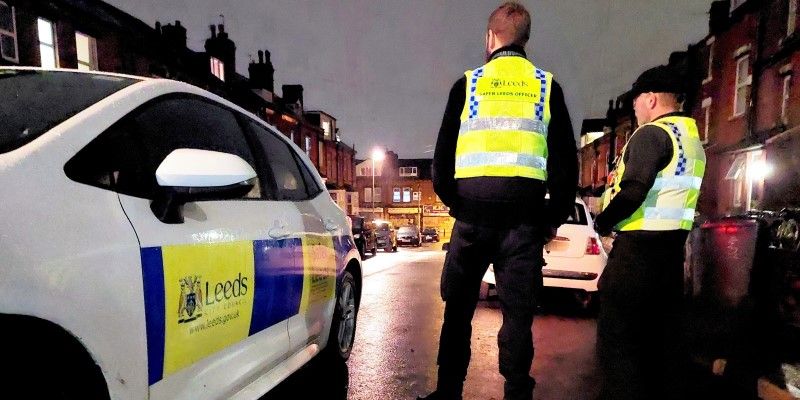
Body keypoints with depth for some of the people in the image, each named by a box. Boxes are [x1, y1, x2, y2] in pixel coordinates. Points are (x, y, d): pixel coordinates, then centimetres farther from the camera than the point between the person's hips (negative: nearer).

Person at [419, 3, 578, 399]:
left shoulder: (468, 83, 6)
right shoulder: (546, 86, 9)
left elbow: (443, 157, 4)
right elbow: (566, 160, 6)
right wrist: (554, 217, 14)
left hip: (473, 213, 0)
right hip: (525, 216, 1)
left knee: (458, 307, 12)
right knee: (518, 312, 8)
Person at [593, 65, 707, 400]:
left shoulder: (652, 133, -11)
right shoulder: (694, 142, 18)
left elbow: (632, 192, -22)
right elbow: (672, 196, 18)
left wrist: (602, 223, -8)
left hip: (638, 249, -10)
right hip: (672, 248, 10)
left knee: (616, 339, -3)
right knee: (664, 337, 16)